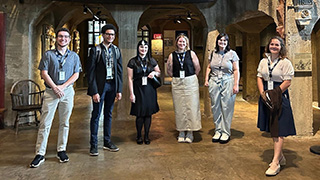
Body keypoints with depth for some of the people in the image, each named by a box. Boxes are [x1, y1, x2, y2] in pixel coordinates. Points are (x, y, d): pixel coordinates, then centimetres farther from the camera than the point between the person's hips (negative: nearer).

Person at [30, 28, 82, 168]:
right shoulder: (48, 55, 5)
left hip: (67, 91, 2)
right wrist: (55, 88, -11)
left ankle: (61, 150, 16)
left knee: (64, 123, 6)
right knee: (45, 123, -4)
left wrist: (63, 86, -9)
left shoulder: (74, 56, 10)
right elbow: (44, 73, 0)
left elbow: (76, 74, 4)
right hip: (50, 91, -1)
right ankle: (40, 154, 0)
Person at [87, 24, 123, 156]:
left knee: (108, 114, 13)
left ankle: (107, 142, 23)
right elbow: (91, 72, -8)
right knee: (96, 115, 0)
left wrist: (119, 90, 4)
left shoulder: (116, 50, 10)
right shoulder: (95, 50, -4)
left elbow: (119, 71, 10)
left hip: (112, 85, 5)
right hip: (99, 85, -4)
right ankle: (93, 145, 9)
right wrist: (94, 91, -14)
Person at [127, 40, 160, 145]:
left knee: (148, 113, 5)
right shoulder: (132, 62, 0)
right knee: (140, 114, -3)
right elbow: (130, 78, -2)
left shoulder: (152, 61, 8)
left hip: (149, 89, 3)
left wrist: (154, 73, -6)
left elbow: (159, 73, 18)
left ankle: (146, 136, 17)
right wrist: (131, 93, -9)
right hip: (138, 89, -3)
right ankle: (139, 136, 15)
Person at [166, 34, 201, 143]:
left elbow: (197, 68, 5)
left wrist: (190, 78, 8)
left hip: (190, 83, -1)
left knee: (191, 107, -2)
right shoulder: (172, 55, 5)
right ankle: (181, 132, 12)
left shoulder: (191, 54, 1)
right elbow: (169, 70, 11)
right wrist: (177, 78, 9)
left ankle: (190, 133, 6)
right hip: (177, 84, 1)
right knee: (179, 108, 3)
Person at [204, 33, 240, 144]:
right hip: (214, 82, 3)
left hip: (227, 83, -3)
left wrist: (236, 84, -9)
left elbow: (236, 70, -1)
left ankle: (226, 132, 10)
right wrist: (206, 79, 6)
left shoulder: (232, 54, 1)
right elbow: (209, 67, 18)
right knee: (215, 107, 5)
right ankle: (218, 131, 17)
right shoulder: (213, 54, 11)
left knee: (227, 108, -1)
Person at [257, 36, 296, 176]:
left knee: (278, 130, -7)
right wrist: (262, 93, -7)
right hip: (266, 97, 6)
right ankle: (280, 157, 28)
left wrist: (274, 95, -13)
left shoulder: (285, 62, -6)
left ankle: (275, 162, -4)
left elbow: (287, 82, -11)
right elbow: (259, 78, 8)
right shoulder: (263, 61, 11)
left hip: (279, 97, -6)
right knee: (272, 128, 13)